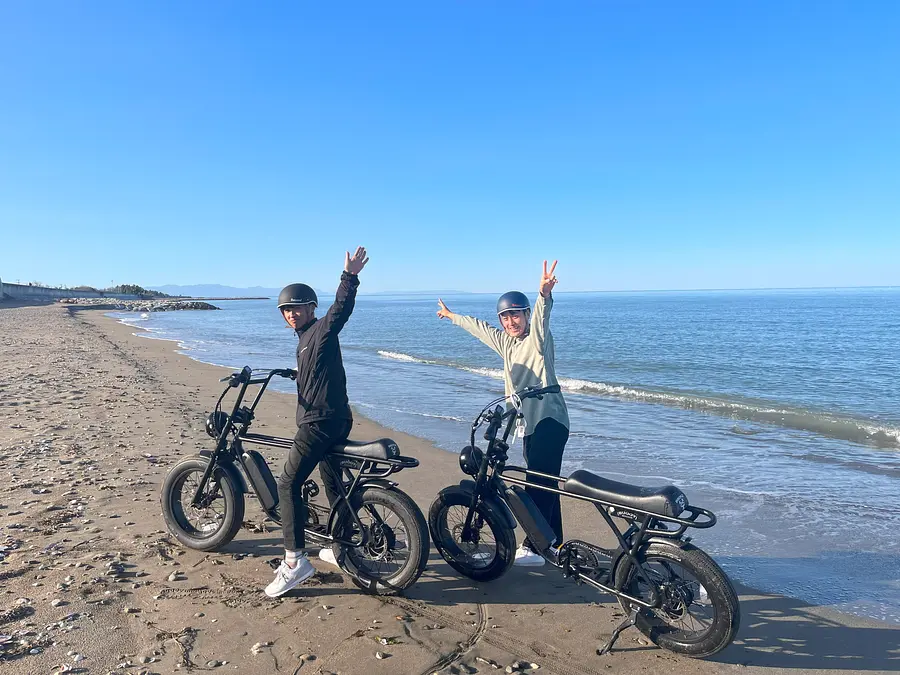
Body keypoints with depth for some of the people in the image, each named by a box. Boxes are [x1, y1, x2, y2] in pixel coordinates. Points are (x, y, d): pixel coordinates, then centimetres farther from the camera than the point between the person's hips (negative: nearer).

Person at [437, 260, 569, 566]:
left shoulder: (537, 338, -7)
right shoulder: (505, 341, 15)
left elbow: (541, 315, -29)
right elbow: (479, 327, 29)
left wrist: (544, 294, -50)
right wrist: (451, 316, 43)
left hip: (550, 420, -8)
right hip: (529, 423, 8)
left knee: (539, 483, -12)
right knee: (543, 483, 13)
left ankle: (533, 547, -8)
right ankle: (554, 542, 23)